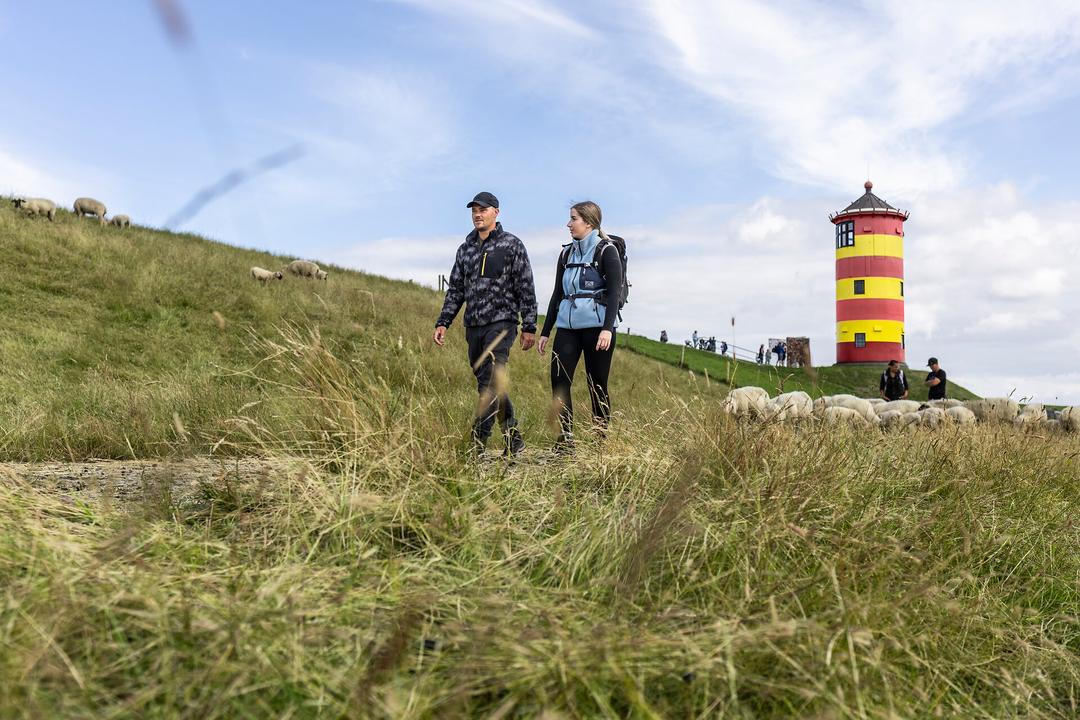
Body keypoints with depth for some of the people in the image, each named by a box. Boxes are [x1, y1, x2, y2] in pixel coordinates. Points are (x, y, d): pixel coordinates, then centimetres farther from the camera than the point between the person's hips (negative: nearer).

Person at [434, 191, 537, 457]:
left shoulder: (512, 245, 0)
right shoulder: (465, 249, 15)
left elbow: (525, 288, -3)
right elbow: (455, 290, 17)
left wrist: (529, 327, -7)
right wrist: (442, 322, 8)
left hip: (501, 324, -6)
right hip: (473, 326, 6)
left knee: (489, 384, -15)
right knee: (492, 385, 9)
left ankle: (477, 445, -14)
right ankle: (514, 440, 20)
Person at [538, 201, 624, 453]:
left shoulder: (606, 251, -2)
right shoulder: (566, 254, 16)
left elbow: (615, 292, -10)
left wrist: (607, 328, -22)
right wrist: (545, 332, 16)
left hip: (597, 325, -5)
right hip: (568, 325, 5)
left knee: (597, 385, -1)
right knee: (559, 380, -7)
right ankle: (565, 441, -1)